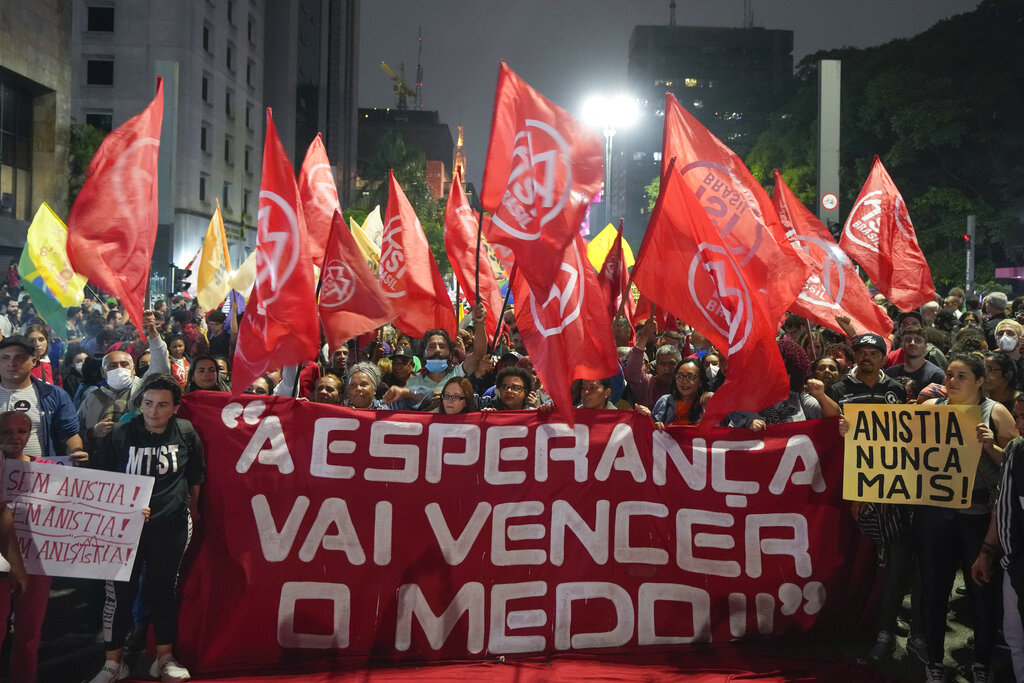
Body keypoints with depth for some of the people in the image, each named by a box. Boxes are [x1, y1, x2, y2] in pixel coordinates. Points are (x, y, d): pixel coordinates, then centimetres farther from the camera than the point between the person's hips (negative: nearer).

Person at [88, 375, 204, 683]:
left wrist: (191, 509, 18)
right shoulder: (121, 434, -9)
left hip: (172, 525, 1)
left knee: (164, 589, 11)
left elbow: (196, 477, 10)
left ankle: (165, 658, 25)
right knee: (120, 592, 2)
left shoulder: (186, 433, -4)